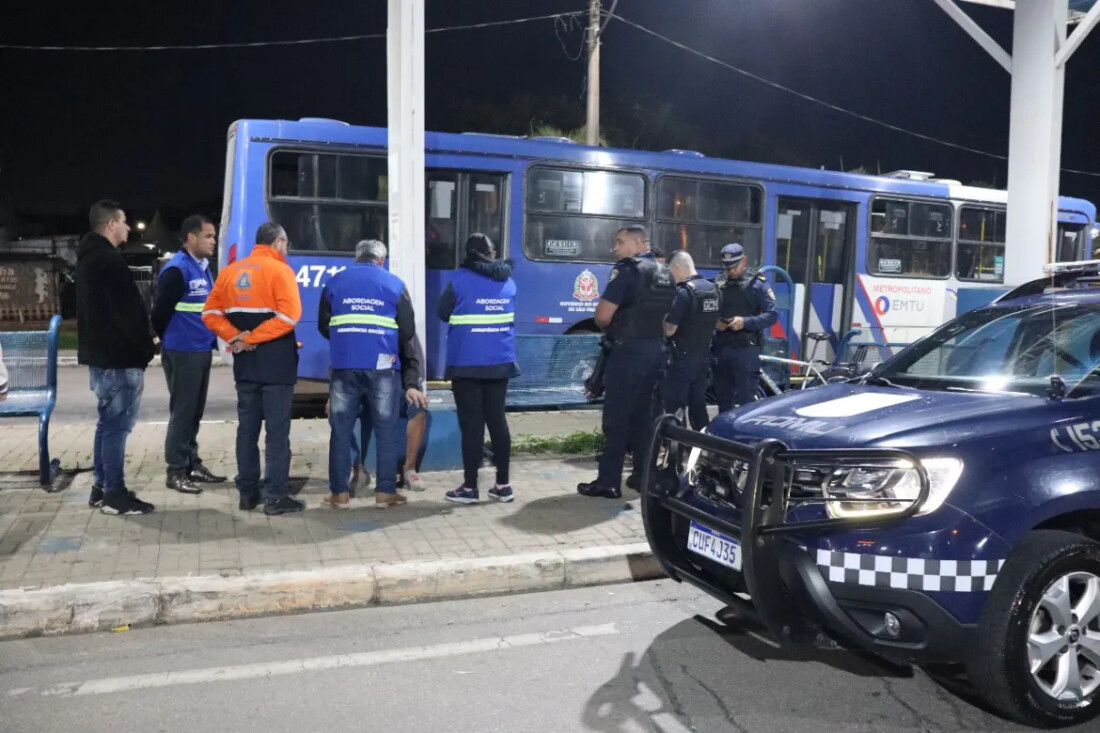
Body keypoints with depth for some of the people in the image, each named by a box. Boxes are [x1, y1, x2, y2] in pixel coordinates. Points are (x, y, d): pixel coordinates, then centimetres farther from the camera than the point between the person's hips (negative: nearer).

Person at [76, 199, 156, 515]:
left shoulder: (89, 257, 16)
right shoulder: (109, 260, -16)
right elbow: (128, 312, -20)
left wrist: (140, 346, 16)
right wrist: (146, 348, -9)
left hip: (101, 354, 11)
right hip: (119, 357, -11)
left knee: (108, 422, 16)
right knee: (117, 424, -5)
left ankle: (101, 486, 22)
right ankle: (115, 494, 0)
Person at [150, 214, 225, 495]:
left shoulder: (203, 266, 12)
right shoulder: (176, 270, -15)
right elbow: (160, 311, -15)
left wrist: (209, 339, 12)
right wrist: (170, 340, -1)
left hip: (201, 350, 8)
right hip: (182, 352, -8)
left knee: (195, 410, 14)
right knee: (182, 411, -2)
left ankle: (192, 464, 24)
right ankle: (176, 471, 7)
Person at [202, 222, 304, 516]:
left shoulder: (230, 271, 12)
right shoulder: (279, 270, -8)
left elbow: (210, 313, 7)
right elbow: (290, 315, -20)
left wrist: (234, 336, -4)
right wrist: (252, 337, -15)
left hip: (245, 362, 6)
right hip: (276, 361, -6)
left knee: (247, 428, 12)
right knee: (277, 430, -2)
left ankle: (248, 493, 17)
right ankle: (275, 497, -1)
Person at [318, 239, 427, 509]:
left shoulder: (335, 282, 11)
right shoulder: (394, 284, 7)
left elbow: (323, 326, 13)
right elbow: (408, 331, 5)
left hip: (344, 365, 1)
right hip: (380, 366, -1)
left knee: (341, 431, 8)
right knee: (386, 431, 7)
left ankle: (339, 493, 10)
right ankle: (385, 492, 9)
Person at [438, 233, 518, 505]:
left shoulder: (460, 279, -8)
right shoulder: (508, 282, 7)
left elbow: (443, 314, 3)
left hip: (467, 364, -4)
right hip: (500, 363, 4)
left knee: (471, 425, 0)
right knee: (497, 421, 10)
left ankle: (470, 487, 5)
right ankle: (503, 485, 13)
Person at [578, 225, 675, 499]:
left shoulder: (627, 270, -12)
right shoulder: (665, 273, 14)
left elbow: (603, 315, -17)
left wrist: (609, 327, 3)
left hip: (629, 350, -8)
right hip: (656, 349, 8)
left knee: (616, 416, -5)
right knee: (644, 414, 14)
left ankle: (608, 481, -3)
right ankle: (643, 475, 19)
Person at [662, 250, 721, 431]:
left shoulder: (684, 291, -17)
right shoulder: (713, 289, 8)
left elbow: (669, 330, -19)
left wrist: (664, 318, 0)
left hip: (682, 359, -8)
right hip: (703, 358, 8)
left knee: (674, 409, -2)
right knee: (698, 406, 14)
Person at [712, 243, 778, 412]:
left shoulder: (757, 283, -2)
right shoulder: (718, 283, 10)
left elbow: (772, 315, -7)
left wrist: (745, 322, -20)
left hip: (746, 348, -5)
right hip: (721, 347, 5)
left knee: (746, 398, -4)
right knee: (722, 396, 12)